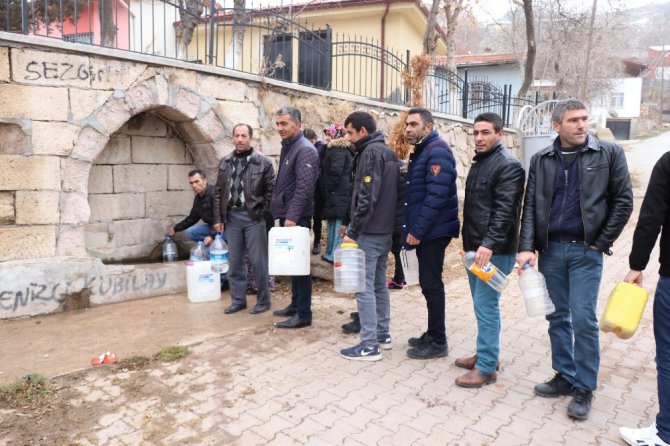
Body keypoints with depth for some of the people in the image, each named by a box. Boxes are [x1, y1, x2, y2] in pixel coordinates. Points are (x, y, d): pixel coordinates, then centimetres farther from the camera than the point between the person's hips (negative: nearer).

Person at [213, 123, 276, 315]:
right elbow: (219, 192, 11)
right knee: (235, 262, 10)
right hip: (232, 217, 4)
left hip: (253, 217, -4)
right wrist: (218, 218, 7)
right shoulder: (225, 162, 9)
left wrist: (263, 213, -7)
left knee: (258, 261, 0)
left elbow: (271, 190, -3)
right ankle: (238, 300, 22)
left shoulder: (263, 162, -4)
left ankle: (263, 301, 14)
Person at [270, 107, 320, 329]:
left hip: (296, 217, -9)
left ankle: (304, 313, 5)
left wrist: (292, 216, -25)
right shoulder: (287, 146, 15)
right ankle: (296, 304, 27)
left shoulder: (305, 149, -14)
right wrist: (280, 210, 17)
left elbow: (304, 188, -22)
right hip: (286, 214, 9)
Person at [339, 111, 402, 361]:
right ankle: (382, 334, 26)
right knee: (379, 283, 17)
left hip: (369, 232, -10)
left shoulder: (370, 152, -13)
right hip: (385, 230, 10)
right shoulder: (388, 152, 17)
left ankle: (369, 346, 2)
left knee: (364, 287, -4)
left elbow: (367, 197, -22)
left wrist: (353, 231, -18)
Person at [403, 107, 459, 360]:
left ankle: (438, 342, 9)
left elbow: (436, 195, -23)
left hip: (433, 231, -9)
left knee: (431, 284, -2)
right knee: (429, 283, 14)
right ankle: (432, 334, 26)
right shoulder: (421, 152, 16)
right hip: (423, 231, 9)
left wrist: (417, 230, -21)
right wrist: (412, 228, 14)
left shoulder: (437, 151, -14)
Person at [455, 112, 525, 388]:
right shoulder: (478, 162, 16)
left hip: (495, 250, -9)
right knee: (481, 304, 16)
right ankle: (485, 354, 29)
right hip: (475, 247, 9)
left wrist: (489, 244, -28)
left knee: (486, 306, -5)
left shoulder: (509, 165, -12)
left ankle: (487, 367, 6)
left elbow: (505, 210, -21)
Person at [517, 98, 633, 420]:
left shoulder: (609, 154, -1)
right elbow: (530, 206, 2)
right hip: (551, 249, 3)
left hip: (586, 250, -3)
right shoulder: (541, 160, 5)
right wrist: (526, 246, -7)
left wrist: (602, 243, -5)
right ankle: (564, 376, 25)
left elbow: (623, 201, -1)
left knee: (583, 318, -3)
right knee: (558, 317, 10)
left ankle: (584, 388, 13)